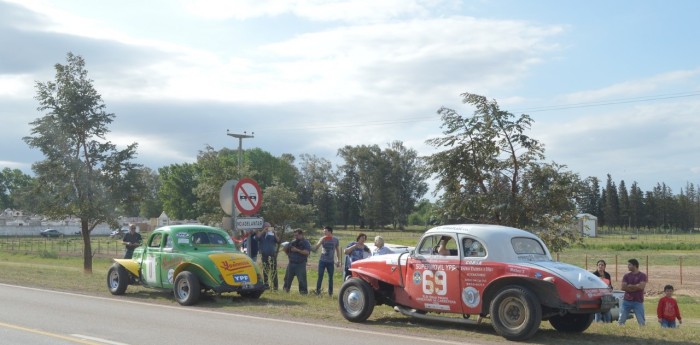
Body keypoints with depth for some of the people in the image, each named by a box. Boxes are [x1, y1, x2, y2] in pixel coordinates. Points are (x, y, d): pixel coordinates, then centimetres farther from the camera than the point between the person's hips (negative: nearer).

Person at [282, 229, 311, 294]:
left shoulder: (306, 243, -4)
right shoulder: (293, 242, 12)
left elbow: (307, 252, -19)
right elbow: (285, 249, 22)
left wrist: (297, 250, -20)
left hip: (300, 264, -6)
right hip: (291, 263, 6)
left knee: (301, 279, -8)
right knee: (288, 278, 15)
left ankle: (303, 291, -2)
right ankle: (286, 289, 29)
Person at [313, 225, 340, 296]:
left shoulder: (335, 240, 0)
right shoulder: (322, 239, -2)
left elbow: (337, 250, 12)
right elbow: (315, 248, -9)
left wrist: (338, 260, 8)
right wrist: (320, 241, -23)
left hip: (330, 262, 1)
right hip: (322, 261, -1)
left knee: (330, 277, 4)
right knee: (320, 276, -3)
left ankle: (330, 293, 11)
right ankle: (317, 291, 2)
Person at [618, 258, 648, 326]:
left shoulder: (642, 275, -1)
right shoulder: (626, 275, 9)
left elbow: (641, 287, -15)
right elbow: (623, 287, -3)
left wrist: (630, 286, -5)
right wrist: (636, 287, -9)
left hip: (638, 302, -3)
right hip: (626, 301, 3)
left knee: (641, 321, 0)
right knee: (621, 320, 2)